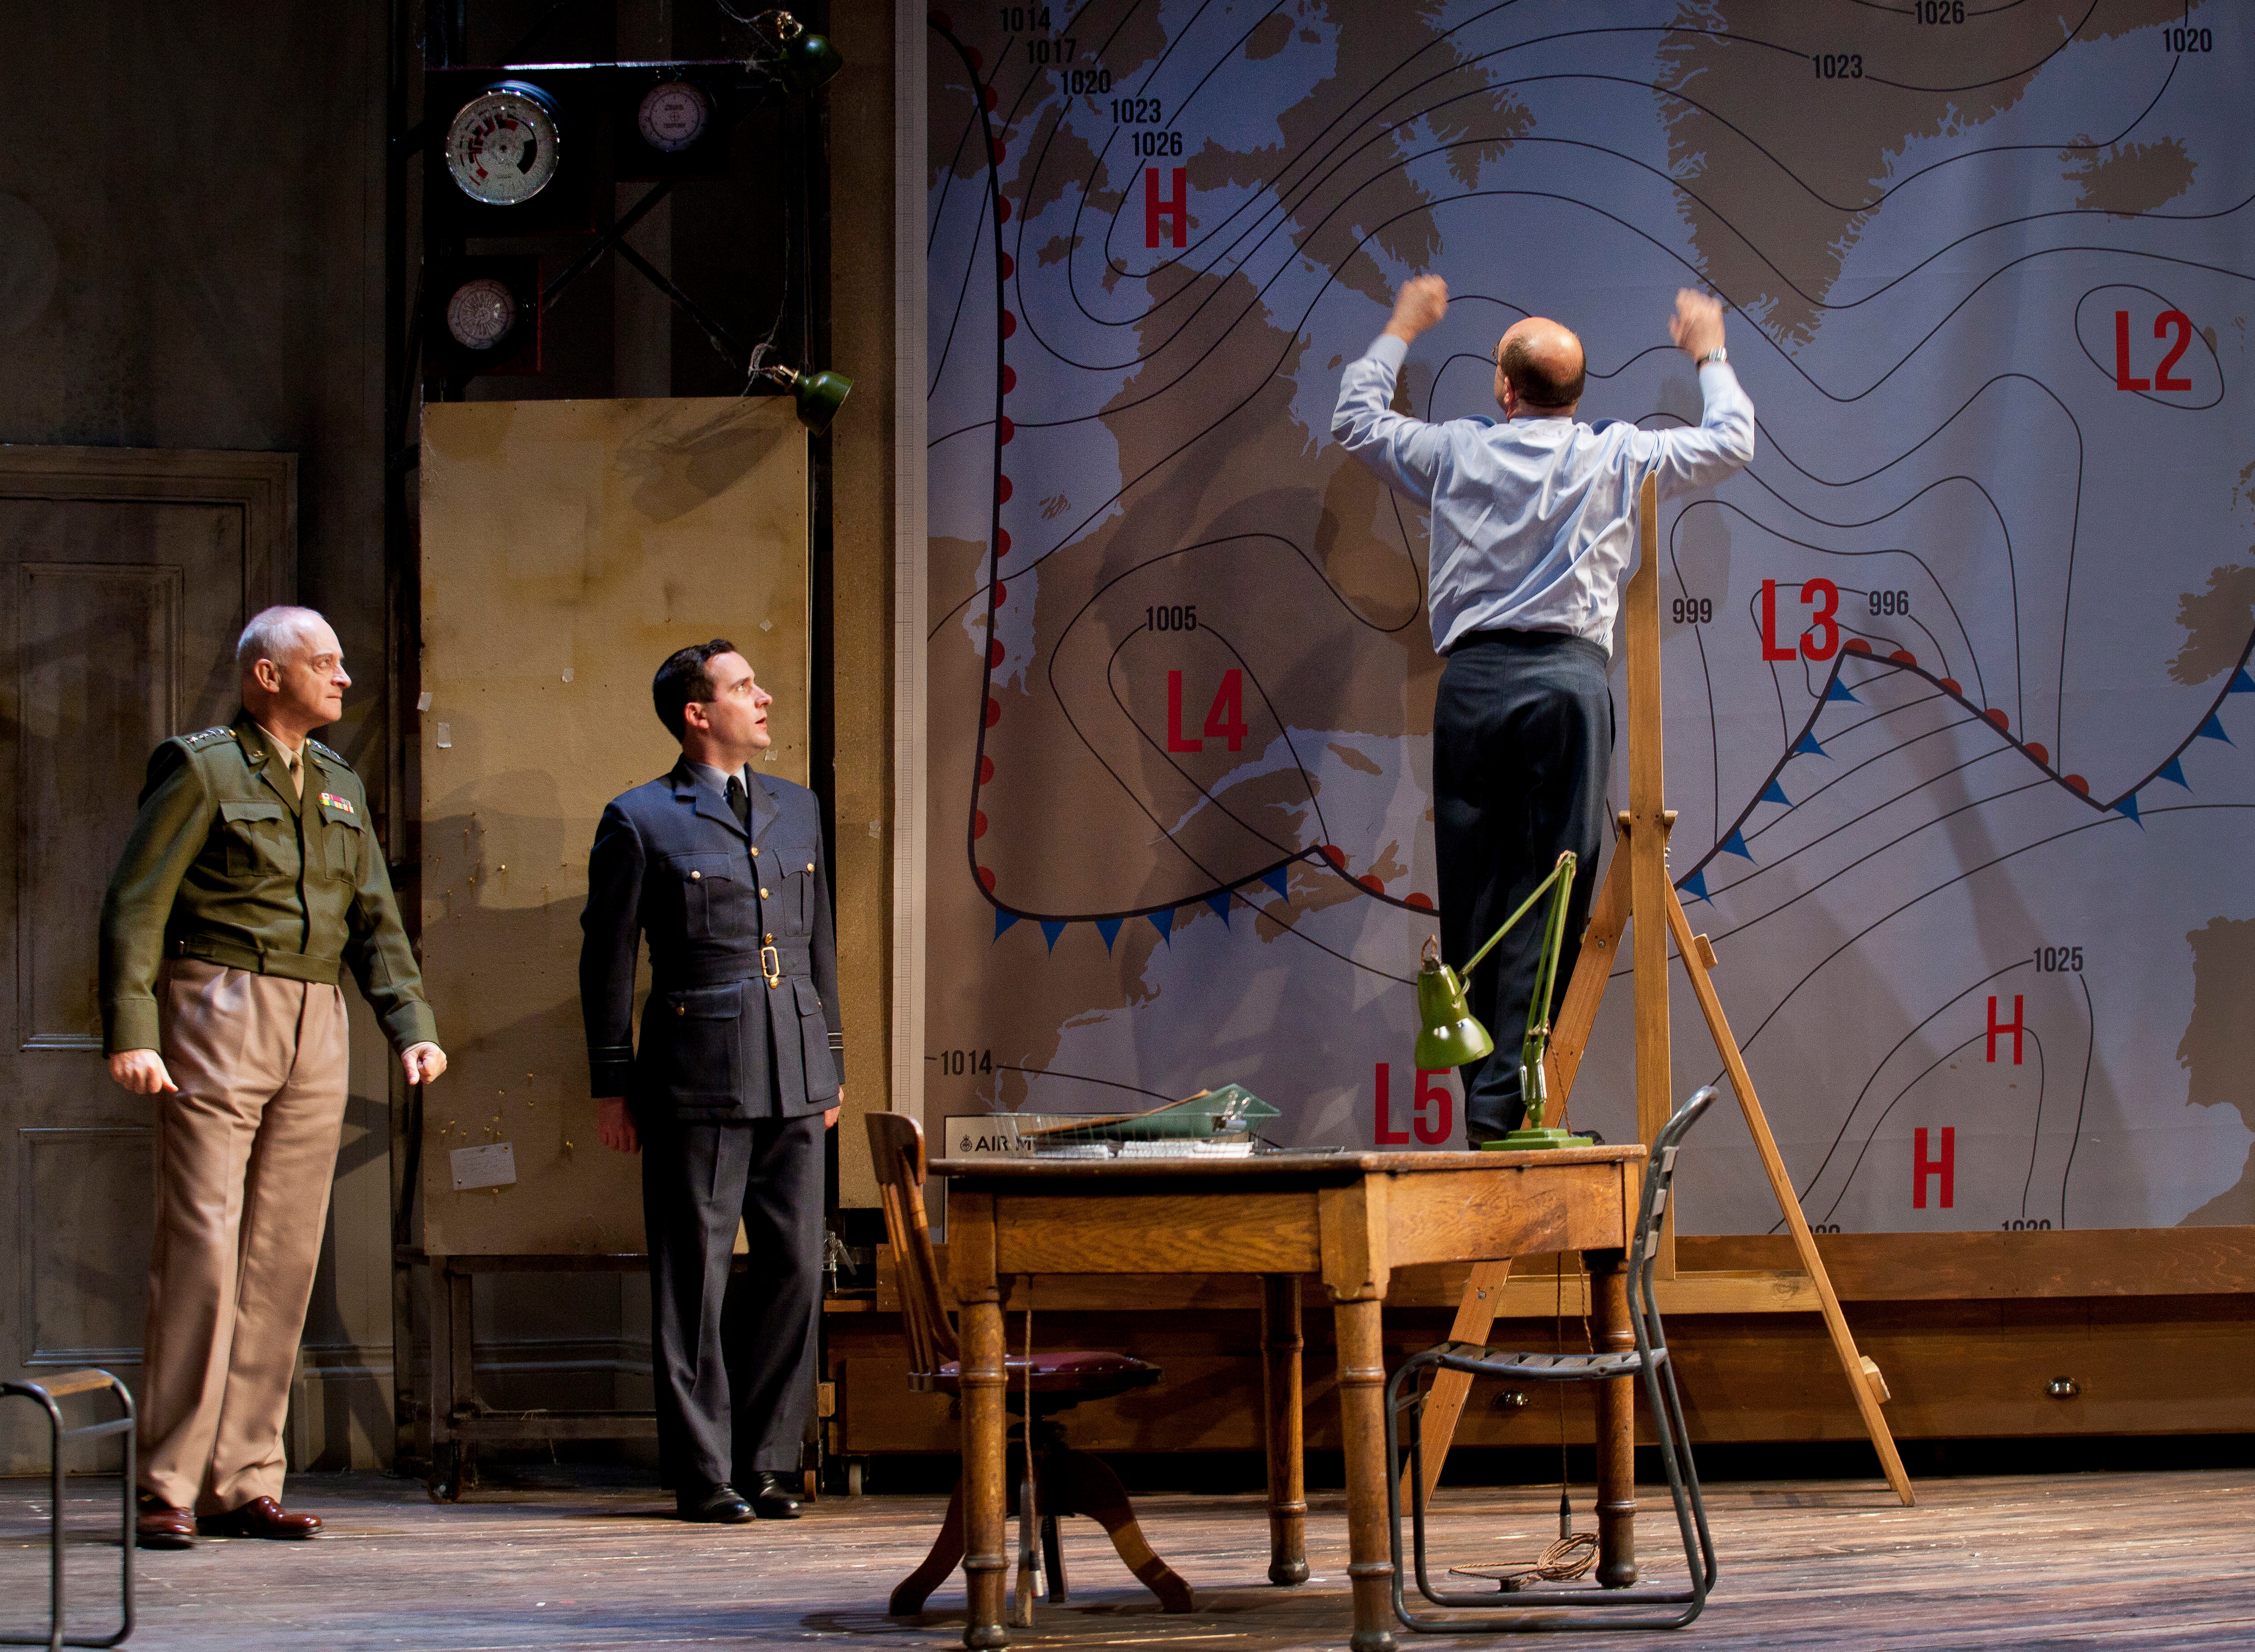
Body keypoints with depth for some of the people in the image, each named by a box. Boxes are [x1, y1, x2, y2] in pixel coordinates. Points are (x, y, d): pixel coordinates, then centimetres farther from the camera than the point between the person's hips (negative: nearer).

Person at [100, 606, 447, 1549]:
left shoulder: (340, 788, 18)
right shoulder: (199, 769, -2)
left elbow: (374, 921, 20)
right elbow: (134, 905, -8)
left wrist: (411, 1027, 5)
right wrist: (130, 1034, -18)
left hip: (315, 1029, 7)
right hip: (218, 1018, -7)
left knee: (285, 1257, 4)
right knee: (200, 1245, -10)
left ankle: (244, 1485, 8)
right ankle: (168, 1489, -8)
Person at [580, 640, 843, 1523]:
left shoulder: (796, 809, 17)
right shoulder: (641, 820, 0)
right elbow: (607, 957, 1)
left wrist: (829, 1066, 18)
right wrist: (613, 1086, -1)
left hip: (793, 1081, 5)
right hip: (697, 1080, -5)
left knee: (794, 1268, 4)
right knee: (696, 1279, -2)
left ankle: (768, 1463, 13)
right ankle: (703, 1474, 3)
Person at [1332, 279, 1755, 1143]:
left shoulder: (1456, 453, 7)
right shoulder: (1617, 458, 5)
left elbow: (1356, 420, 25)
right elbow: (1731, 442, 17)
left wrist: (1402, 330, 38)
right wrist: (1710, 357, 33)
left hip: (1472, 678, 1)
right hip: (1569, 677, -1)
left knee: (1471, 891, 5)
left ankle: (1481, 1094, 4)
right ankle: (1506, 1097, -13)